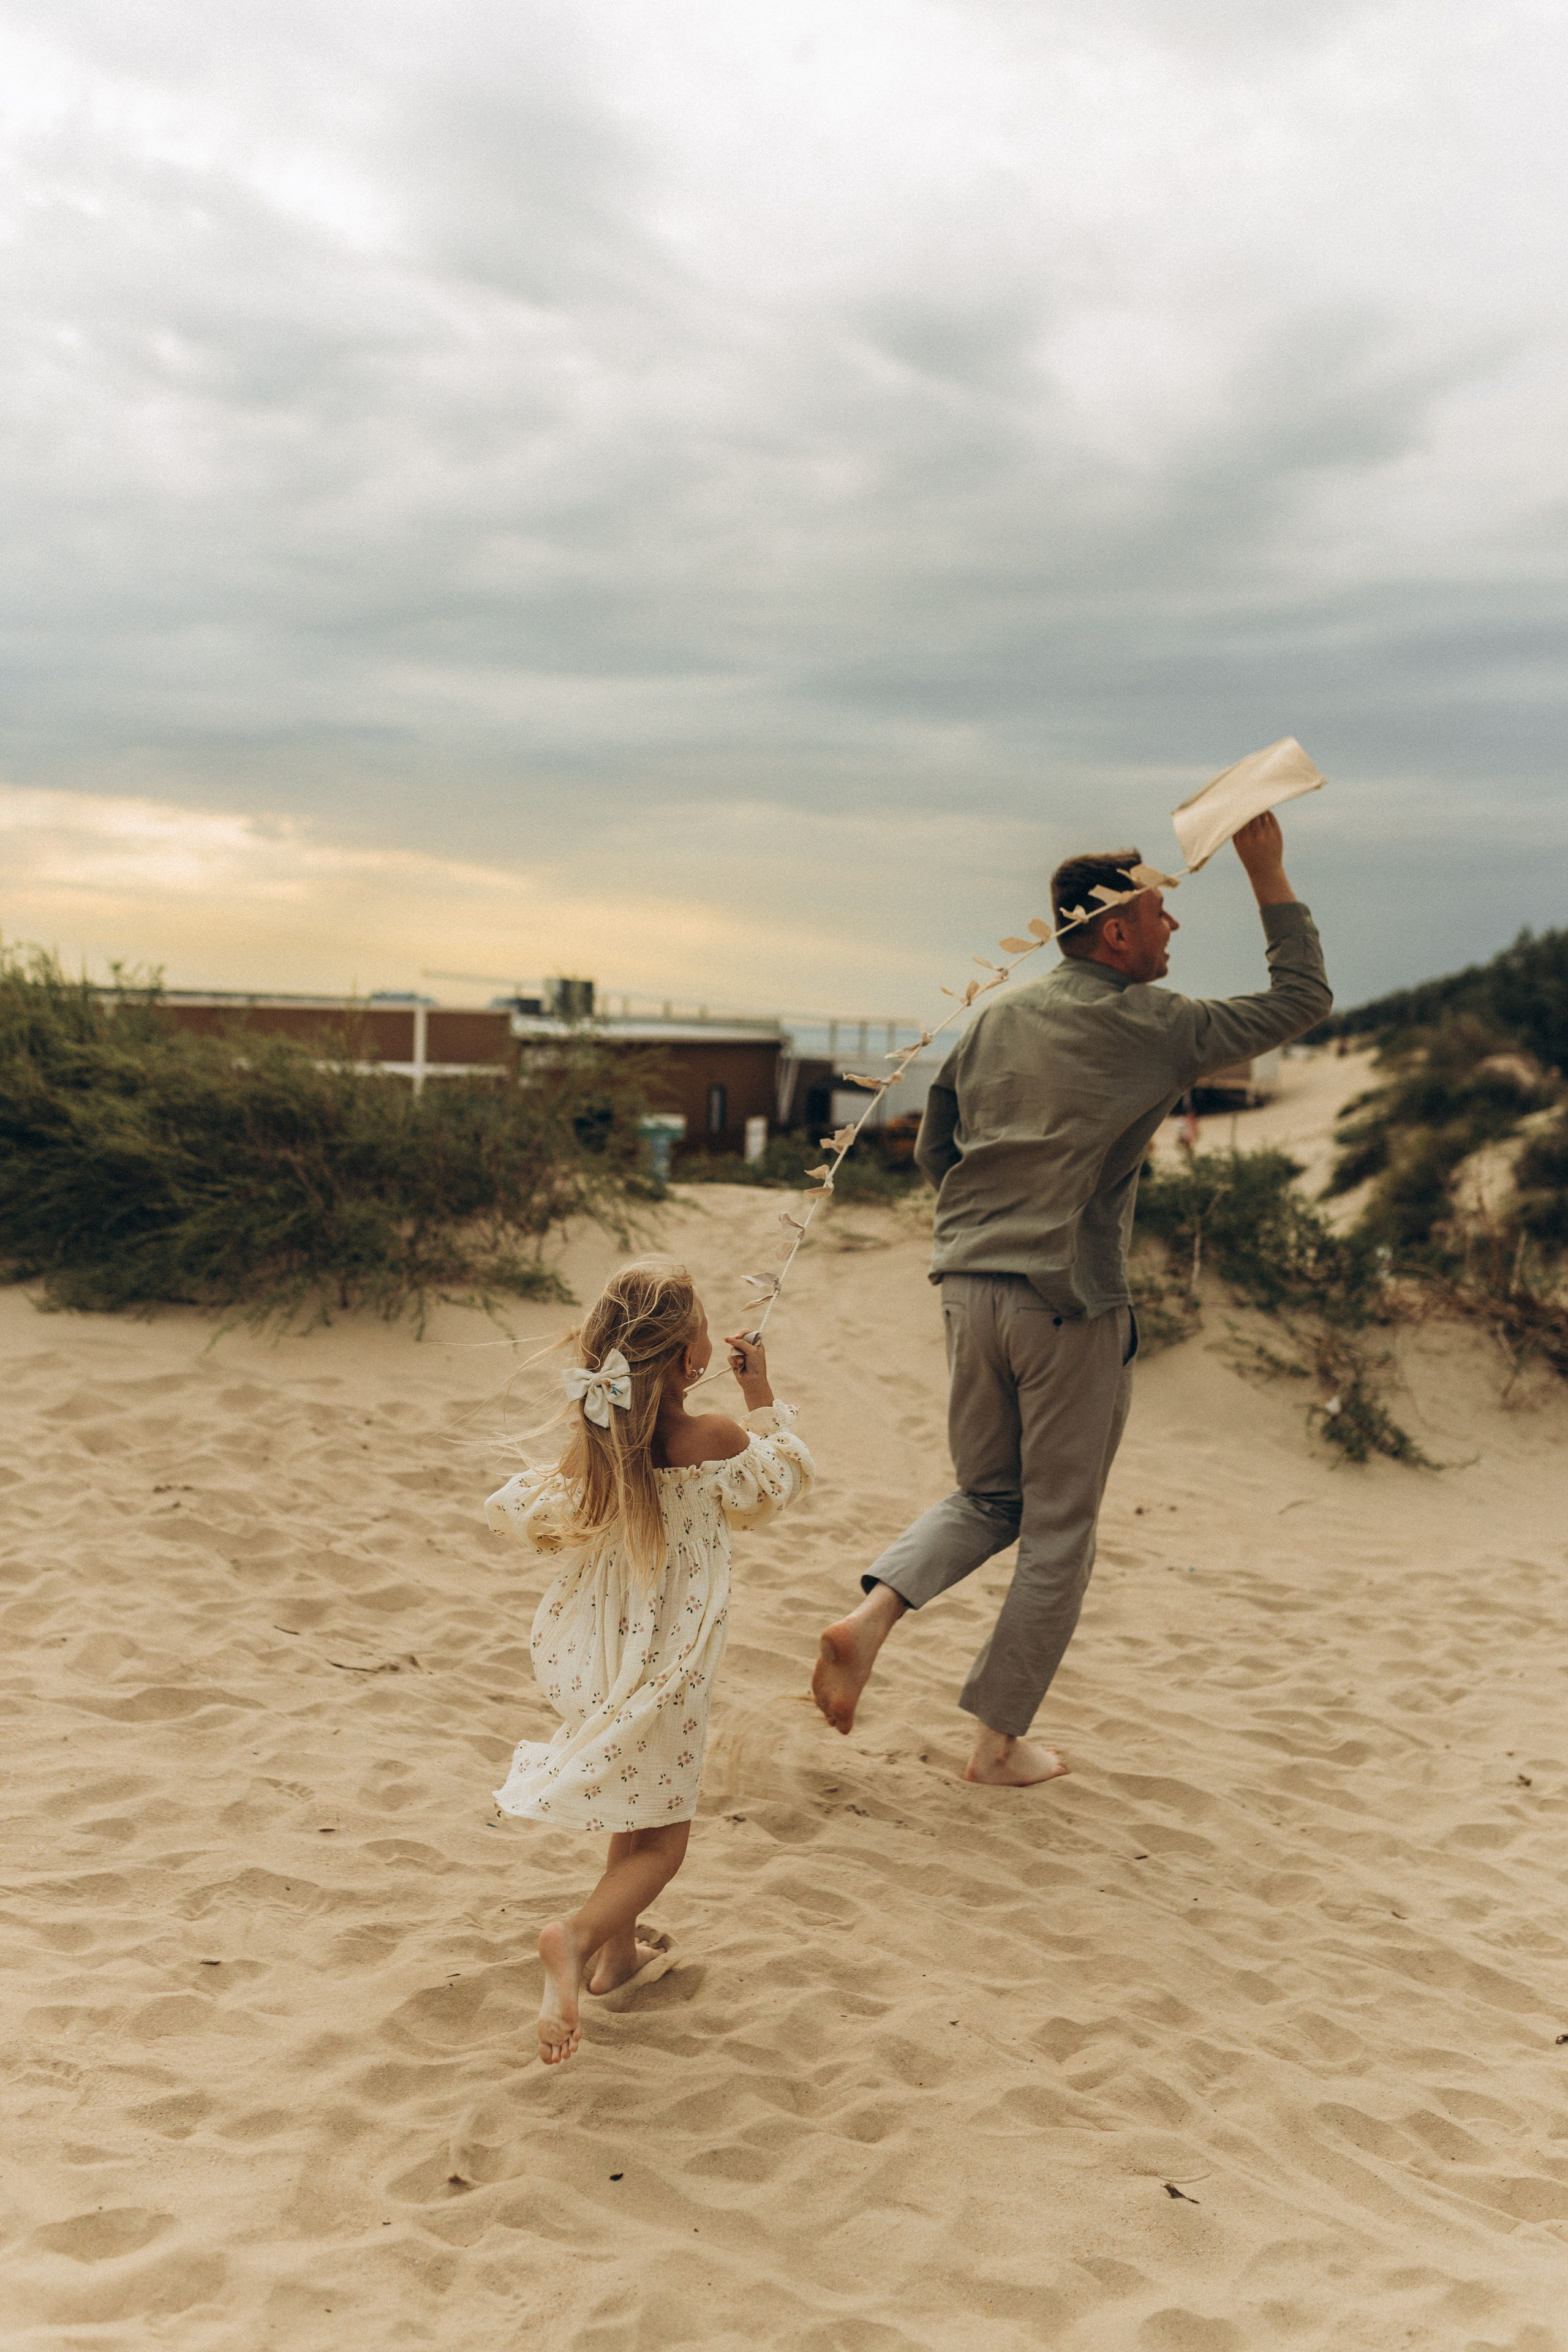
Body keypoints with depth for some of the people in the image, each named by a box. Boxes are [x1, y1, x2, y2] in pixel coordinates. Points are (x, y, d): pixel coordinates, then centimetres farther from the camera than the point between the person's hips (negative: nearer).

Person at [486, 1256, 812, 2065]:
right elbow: (774, 1488, 2)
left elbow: (521, 1516, 2)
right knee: (661, 1837, 6)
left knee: (638, 1811, 28)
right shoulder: (716, 1442, -18)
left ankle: (616, 1949, 36)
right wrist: (762, 1397, 10)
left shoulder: (589, 1445, -7)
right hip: (664, 1669, -5)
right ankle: (577, 1937, -18)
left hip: (583, 1655, 6)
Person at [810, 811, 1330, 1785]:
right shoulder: (1154, 1028, -7)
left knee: (986, 1498, 21)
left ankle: (871, 1615, -3)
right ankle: (999, 1740, 17)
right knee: (1060, 1530, 9)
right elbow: (1302, 998, 1)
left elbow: (935, 1149, 14)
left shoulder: (997, 1018, 9)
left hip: (971, 1290, 6)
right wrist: (1268, 872, 4)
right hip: (1073, 1307, -5)